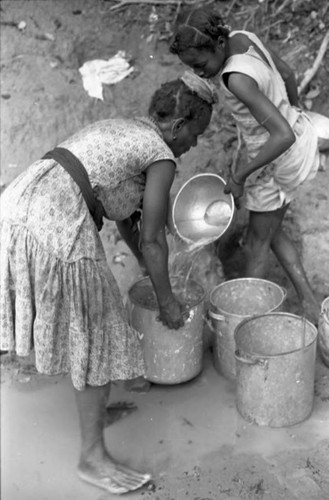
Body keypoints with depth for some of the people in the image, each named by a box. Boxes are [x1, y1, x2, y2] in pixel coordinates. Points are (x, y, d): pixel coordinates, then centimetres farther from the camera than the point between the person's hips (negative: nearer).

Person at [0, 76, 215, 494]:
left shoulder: (118, 130, 25)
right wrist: (167, 302, 14)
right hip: (55, 230, -10)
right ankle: (93, 456, 13)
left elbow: (124, 212, 33)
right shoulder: (162, 157, -1)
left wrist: (145, 263, 42)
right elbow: (153, 239, 0)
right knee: (96, 339, 3)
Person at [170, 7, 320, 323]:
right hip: (301, 133, 9)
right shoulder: (243, 37, -6)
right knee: (269, 230, 24)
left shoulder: (237, 78, -32)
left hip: (282, 156, -9)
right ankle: (309, 305, 28)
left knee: (256, 244, 11)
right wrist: (293, 111, 26)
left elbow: (283, 135, -35)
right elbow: (287, 74, 8)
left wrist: (241, 175, -24)